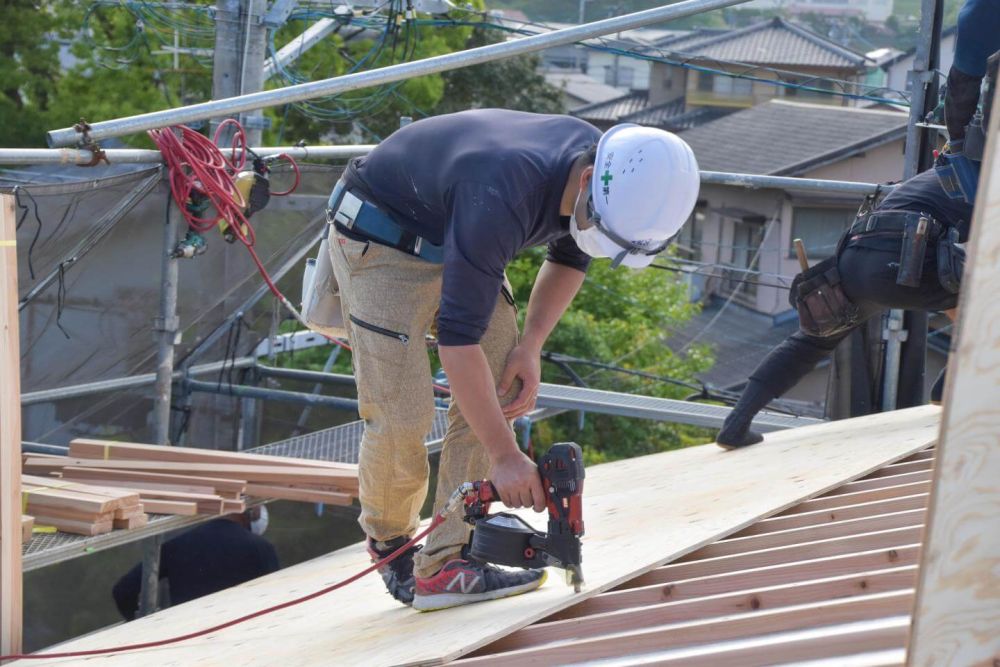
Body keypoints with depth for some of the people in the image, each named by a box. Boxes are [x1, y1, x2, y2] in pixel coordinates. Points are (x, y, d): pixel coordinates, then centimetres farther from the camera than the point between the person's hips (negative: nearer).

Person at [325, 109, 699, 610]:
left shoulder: (609, 170, -15)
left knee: (502, 392, -6)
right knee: (401, 413, -16)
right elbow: (457, 336, -38)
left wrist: (531, 345, -7)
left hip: (451, 241, 8)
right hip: (379, 240, -8)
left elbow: (570, 258, 8)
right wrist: (505, 457, -34)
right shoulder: (501, 198, -41)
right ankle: (388, 545, 12)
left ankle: (444, 565, -6)